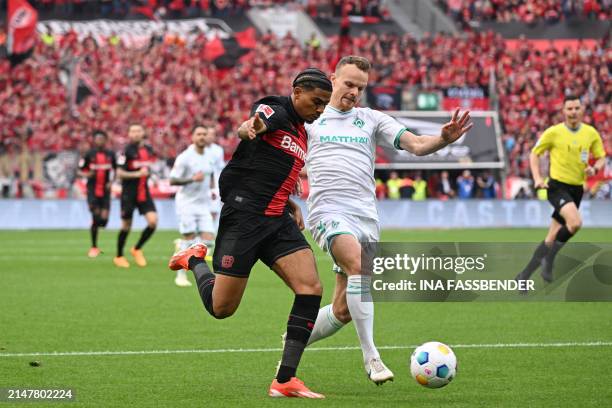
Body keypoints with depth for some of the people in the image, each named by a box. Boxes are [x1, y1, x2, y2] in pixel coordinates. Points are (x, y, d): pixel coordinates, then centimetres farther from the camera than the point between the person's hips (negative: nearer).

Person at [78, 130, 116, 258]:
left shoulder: (110, 155, 5)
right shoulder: (89, 154, -2)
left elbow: (116, 170, 17)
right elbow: (80, 171, 3)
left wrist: (111, 182, 1)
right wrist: (88, 174, -19)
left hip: (105, 191, 2)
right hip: (92, 190, -2)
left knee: (104, 220, -7)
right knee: (95, 218, -10)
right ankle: (94, 247, 2)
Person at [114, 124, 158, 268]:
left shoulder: (148, 150, 8)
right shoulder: (128, 150, -11)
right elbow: (120, 173, -14)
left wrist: (148, 173, 8)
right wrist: (137, 174, -21)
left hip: (144, 192, 5)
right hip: (129, 192, -5)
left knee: (153, 221, -10)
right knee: (126, 226, 3)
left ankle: (137, 249, 12)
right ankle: (119, 257, 22)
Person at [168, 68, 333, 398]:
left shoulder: (301, 133, 19)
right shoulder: (274, 110, -7)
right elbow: (260, 121, -34)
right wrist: (248, 128, -57)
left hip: (278, 220, 8)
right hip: (243, 217, -8)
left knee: (311, 288, -13)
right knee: (221, 308, -3)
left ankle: (285, 380, -11)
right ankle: (195, 260, 32)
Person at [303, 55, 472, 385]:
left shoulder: (372, 119, 15)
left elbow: (416, 145, 6)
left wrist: (445, 138, -15)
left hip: (366, 217, 4)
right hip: (329, 211, -4)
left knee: (343, 310, 4)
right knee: (359, 265, -32)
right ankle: (371, 358, -30)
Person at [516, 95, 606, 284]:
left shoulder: (591, 133, 4)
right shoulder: (553, 132, -6)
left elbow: (601, 158, 13)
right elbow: (534, 154, 4)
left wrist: (594, 168, -9)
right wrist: (537, 178, -9)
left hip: (577, 189, 4)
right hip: (557, 185, -4)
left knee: (551, 239, 5)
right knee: (575, 222, -30)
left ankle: (524, 275, 16)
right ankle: (549, 261, -11)